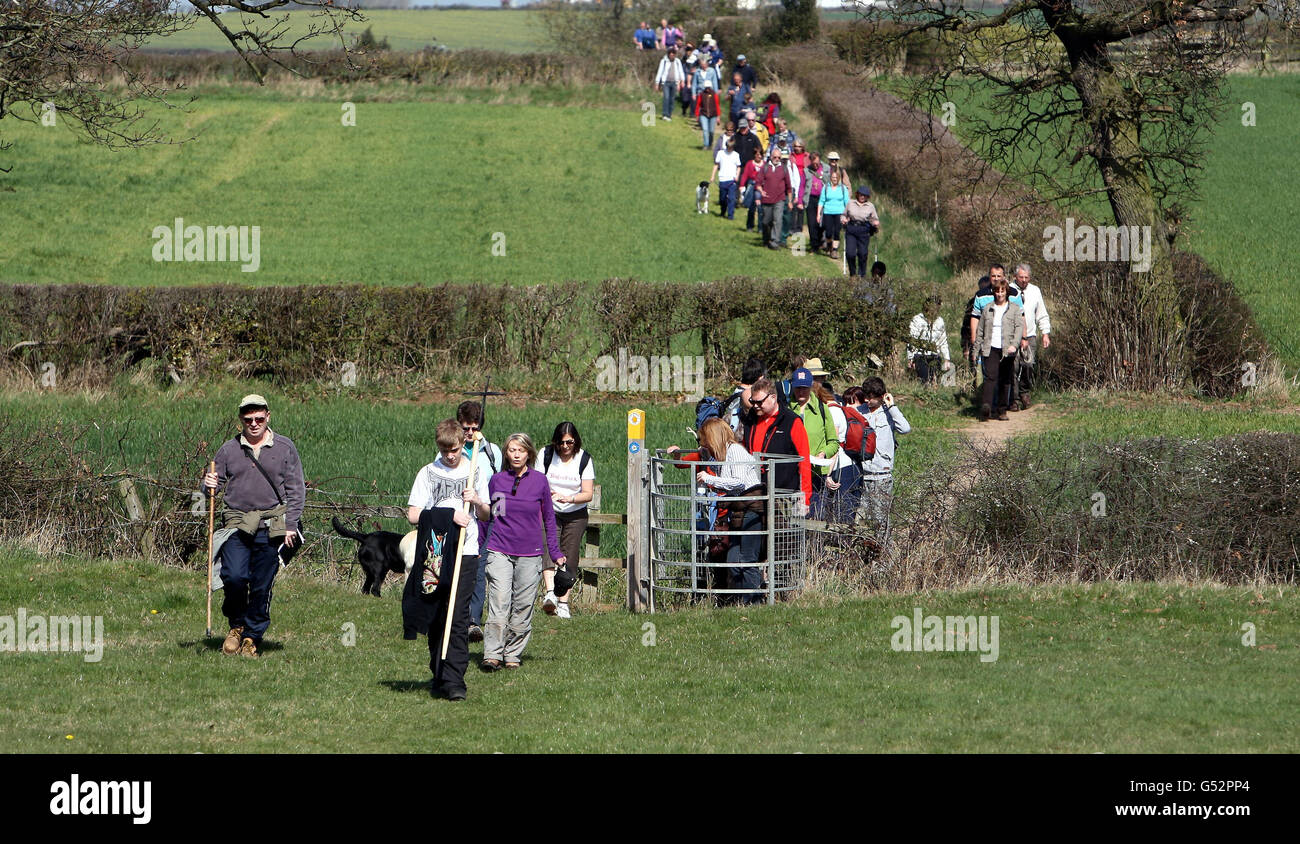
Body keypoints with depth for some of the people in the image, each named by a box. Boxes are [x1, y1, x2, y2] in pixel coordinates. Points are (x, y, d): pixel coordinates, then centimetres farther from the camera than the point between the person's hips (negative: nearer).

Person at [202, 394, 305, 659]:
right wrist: (209, 485, -10)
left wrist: (290, 526, -2)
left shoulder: (284, 448, 7)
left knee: (262, 585, -1)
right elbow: (216, 482, 15)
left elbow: (296, 490, 7)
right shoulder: (228, 449, 10)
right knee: (234, 576, -16)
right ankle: (237, 625, 8)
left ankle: (252, 637, 11)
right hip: (237, 524, 0)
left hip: (271, 525, 0)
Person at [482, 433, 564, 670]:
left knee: (523, 607, 2)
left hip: (530, 553, 1)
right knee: (499, 603, -12)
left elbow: (548, 518, 11)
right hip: (499, 551, -1)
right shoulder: (496, 480, 4)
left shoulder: (539, 481, 3)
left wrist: (555, 552, 12)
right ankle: (492, 654, -13)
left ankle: (513, 654, 13)